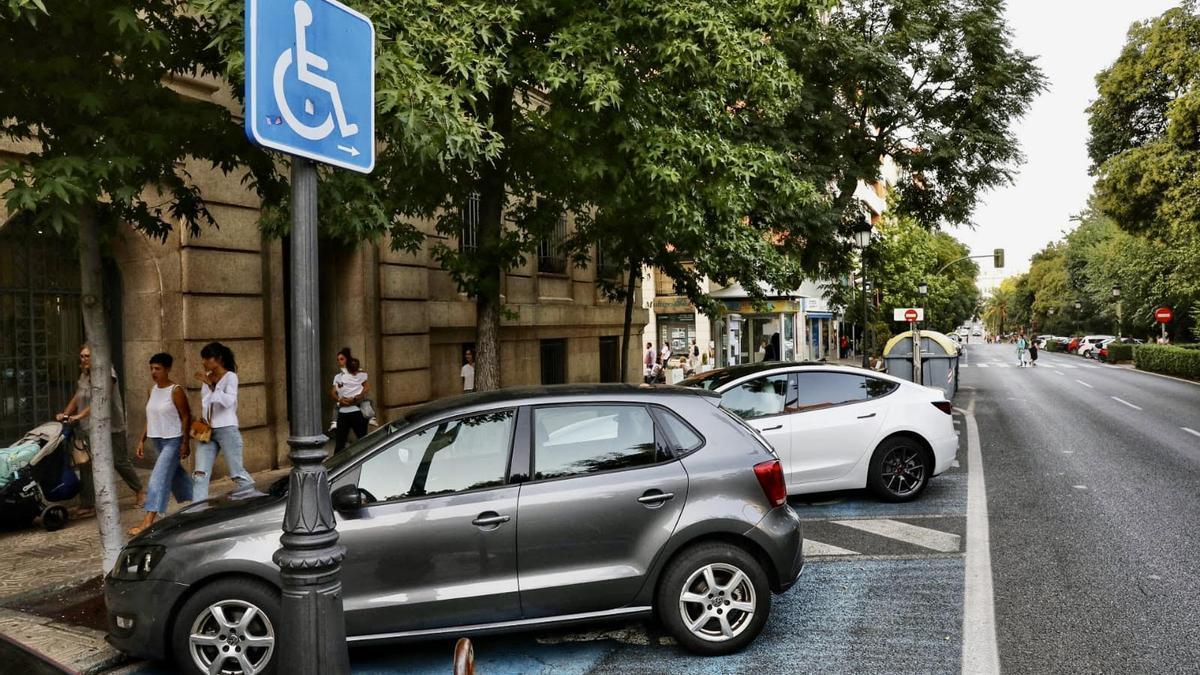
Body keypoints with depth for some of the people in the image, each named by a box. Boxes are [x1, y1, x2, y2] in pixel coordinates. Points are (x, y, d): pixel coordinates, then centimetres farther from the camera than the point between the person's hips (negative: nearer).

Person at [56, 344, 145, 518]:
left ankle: (140, 492, 20)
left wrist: (81, 415, -27)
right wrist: (65, 414, -4)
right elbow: (77, 398, 12)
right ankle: (87, 504, 7)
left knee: (120, 462, 2)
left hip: (110, 427, -7)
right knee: (86, 465, 2)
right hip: (88, 428, 7)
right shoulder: (84, 375, 14)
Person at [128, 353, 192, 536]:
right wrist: (142, 440, 9)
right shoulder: (152, 391, 8)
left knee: (158, 478, -12)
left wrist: (185, 443, -17)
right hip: (157, 441, 8)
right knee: (175, 474, 18)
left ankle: (148, 521, -13)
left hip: (172, 441, -8)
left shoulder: (175, 391, -13)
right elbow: (149, 419, 14)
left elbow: (186, 417, -12)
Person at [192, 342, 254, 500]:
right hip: (207, 431, 6)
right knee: (200, 474, -4)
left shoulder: (230, 376, -6)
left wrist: (211, 385, -29)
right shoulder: (207, 378, 12)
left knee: (237, 472, -1)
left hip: (227, 429, -6)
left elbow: (229, 401, -23)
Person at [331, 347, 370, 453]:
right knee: (340, 442, 3)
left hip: (357, 411, -5)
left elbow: (367, 388, -8)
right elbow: (333, 392, 12)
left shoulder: (358, 373, 2)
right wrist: (339, 399, -10)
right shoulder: (337, 377, 18)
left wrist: (354, 399, -18)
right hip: (342, 412, 5)